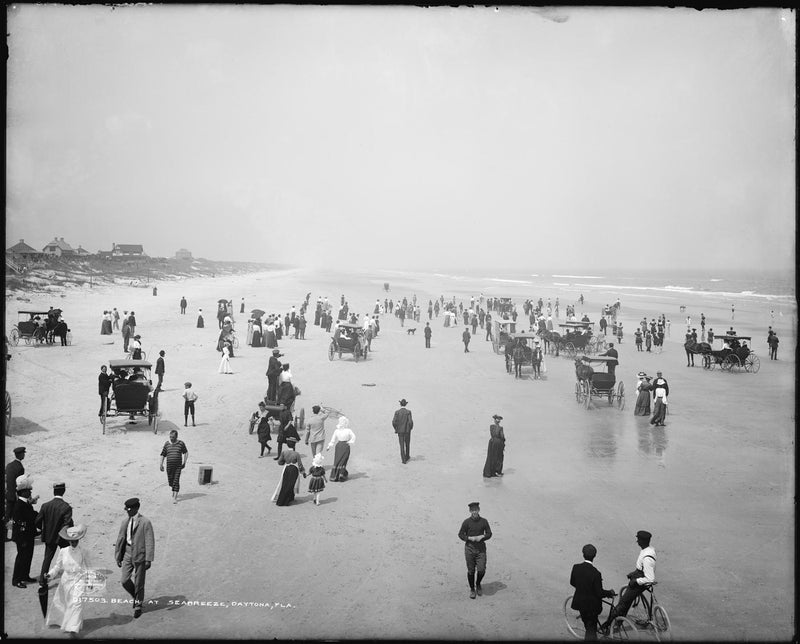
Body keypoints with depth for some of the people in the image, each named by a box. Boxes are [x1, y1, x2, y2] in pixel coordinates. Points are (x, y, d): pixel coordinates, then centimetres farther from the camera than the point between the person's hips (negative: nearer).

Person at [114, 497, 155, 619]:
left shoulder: (145, 522, -12)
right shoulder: (125, 522, 6)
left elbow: (150, 542, -13)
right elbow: (120, 539, 12)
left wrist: (148, 559, -16)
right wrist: (118, 557, 12)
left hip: (140, 555, -5)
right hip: (128, 553, 5)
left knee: (139, 583, 5)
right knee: (125, 581, 0)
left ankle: (138, 606, 24)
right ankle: (136, 596, 28)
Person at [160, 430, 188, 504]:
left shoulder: (181, 443, -2)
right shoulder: (167, 444, 2)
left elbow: (186, 453, 11)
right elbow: (163, 455, 9)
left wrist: (184, 462, 4)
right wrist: (161, 464, 3)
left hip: (178, 466, -2)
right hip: (169, 466, 2)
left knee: (176, 481, -9)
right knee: (170, 480, 11)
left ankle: (175, 497, -8)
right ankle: (173, 490, 42)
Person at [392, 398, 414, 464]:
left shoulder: (397, 412, -6)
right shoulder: (408, 412, -10)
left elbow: (394, 422, -11)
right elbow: (410, 422, -15)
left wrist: (396, 428, 7)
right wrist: (411, 428, 4)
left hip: (400, 431, 0)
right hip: (407, 430, 0)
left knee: (402, 446, 4)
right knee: (407, 444, 20)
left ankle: (404, 460, -3)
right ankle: (407, 457, 34)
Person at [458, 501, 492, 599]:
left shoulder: (484, 521, 1)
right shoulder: (466, 522, -4)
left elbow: (489, 534, 6)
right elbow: (461, 534, 0)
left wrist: (482, 537, -12)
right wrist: (470, 538, -16)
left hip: (481, 548, 1)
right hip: (469, 548, -1)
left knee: (481, 570, -6)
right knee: (471, 571, 3)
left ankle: (478, 584, 25)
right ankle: (472, 589, 23)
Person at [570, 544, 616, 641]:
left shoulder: (576, 567, -12)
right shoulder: (595, 573, -26)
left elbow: (572, 583, 5)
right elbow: (599, 593, -20)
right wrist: (610, 593, -1)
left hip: (579, 603, 4)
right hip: (592, 604, -4)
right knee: (592, 626, 18)